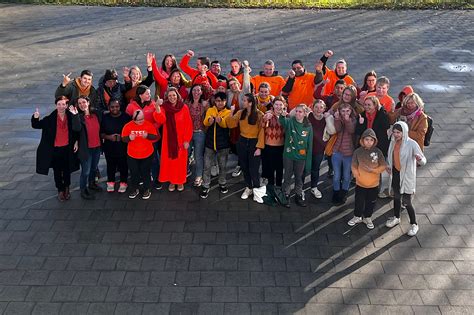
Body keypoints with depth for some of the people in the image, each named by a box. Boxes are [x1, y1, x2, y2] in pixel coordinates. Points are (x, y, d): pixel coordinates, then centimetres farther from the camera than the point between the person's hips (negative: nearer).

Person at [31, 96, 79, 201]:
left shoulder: (71, 117, -10)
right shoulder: (50, 118, -13)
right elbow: (37, 125, -9)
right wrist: (35, 118, -30)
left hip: (67, 148, 1)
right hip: (55, 149, -1)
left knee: (67, 170, 17)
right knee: (57, 171, 11)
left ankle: (67, 188, 37)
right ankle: (60, 190, 27)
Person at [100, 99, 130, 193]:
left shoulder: (126, 117, -5)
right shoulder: (105, 118, -1)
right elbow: (101, 133, 3)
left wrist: (123, 137, -14)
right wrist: (108, 137, -15)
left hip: (123, 147, -1)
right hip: (109, 148, 1)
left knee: (123, 166, 8)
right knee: (111, 166, 13)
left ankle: (123, 183, 28)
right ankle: (111, 182, 34)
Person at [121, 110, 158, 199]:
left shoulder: (149, 125, -9)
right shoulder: (128, 126, -8)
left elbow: (155, 137, -8)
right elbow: (123, 139, -4)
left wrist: (147, 135, -28)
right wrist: (129, 138, -27)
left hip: (147, 155, -1)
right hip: (132, 155, 1)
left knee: (145, 173, 10)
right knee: (134, 173, 12)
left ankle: (146, 190, 25)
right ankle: (134, 189, 30)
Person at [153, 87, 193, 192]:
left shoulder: (184, 108, -6)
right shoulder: (164, 107, -2)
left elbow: (188, 125, -6)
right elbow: (161, 120, -21)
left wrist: (187, 140, -10)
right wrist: (158, 108, -36)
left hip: (181, 140, -1)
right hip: (168, 140, 1)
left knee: (180, 161, 8)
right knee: (169, 160, 8)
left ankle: (180, 181, 23)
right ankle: (172, 181, 23)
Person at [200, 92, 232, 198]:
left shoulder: (228, 112, -1)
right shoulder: (210, 110, 2)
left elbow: (226, 124, -22)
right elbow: (205, 122, -16)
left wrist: (220, 120, -46)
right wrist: (209, 120, -42)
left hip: (223, 144, 0)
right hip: (210, 143, 0)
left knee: (222, 166, 13)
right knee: (207, 166, 2)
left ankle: (222, 184, 32)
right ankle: (206, 187, 13)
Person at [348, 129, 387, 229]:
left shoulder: (378, 152, -11)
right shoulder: (358, 152, -10)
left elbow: (383, 166, -8)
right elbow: (353, 166, -3)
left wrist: (372, 170, -21)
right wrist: (357, 176, -15)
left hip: (373, 184, 0)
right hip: (360, 183, 0)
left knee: (371, 202, 16)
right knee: (359, 201, 15)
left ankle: (368, 218, 36)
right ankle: (357, 217, 37)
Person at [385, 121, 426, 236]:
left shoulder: (412, 144, -21)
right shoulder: (393, 142, -3)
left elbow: (423, 161, -22)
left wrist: (419, 159, -46)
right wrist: (388, 164, -3)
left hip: (406, 176, -6)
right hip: (395, 174, 6)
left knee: (406, 202, 1)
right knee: (396, 197, 23)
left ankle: (414, 224, 22)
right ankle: (396, 218, 45)